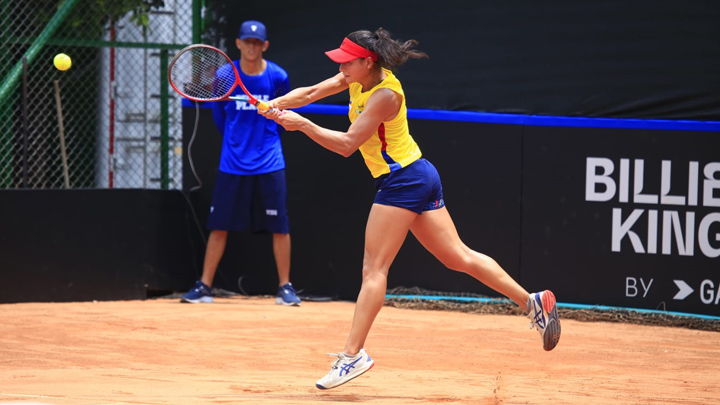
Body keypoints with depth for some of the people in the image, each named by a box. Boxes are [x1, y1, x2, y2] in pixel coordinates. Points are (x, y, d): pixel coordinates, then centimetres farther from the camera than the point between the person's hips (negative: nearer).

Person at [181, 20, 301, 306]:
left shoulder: (277, 77, -4)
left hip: (269, 163, -1)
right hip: (232, 162, 1)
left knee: (279, 226, -2)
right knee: (219, 226, 2)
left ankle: (285, 287, 7)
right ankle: (204, 287, 9)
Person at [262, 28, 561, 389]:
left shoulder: (385, 95, -20)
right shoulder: (358, 79, 6)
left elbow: (346, 144, -22)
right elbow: (311, 93, 8)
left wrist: (302, 125, -23)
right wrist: (278, 104, -9)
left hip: (403, 180, -10)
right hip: (419, 179, 10)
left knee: (374, 268, -10)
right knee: (458, 257, 10)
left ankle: (353, 354, -12)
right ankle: (532, 302, 9)